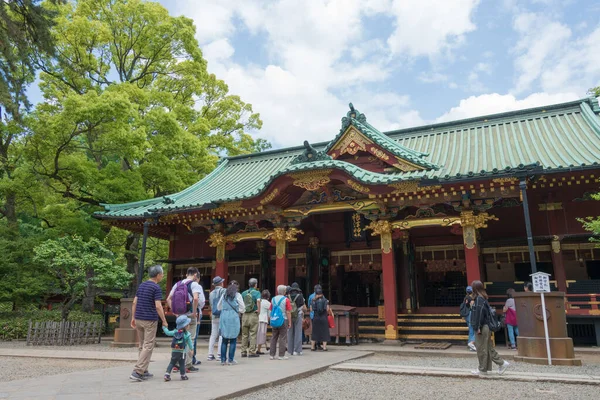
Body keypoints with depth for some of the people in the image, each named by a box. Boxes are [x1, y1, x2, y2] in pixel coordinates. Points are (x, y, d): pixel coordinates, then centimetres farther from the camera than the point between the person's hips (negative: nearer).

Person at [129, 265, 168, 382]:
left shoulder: (141, 286, 11)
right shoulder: (156, 288, -12)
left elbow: (134, 303, 11)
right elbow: (158, 306, -17)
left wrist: (133, 317, 16)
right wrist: (164, 321, -10)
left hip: (139, 319, 8)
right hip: (150, 320, -8)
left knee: (143, 346, 15)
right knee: (148, 347, -3)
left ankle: (143, 371, 20)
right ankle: (137, 372, -10)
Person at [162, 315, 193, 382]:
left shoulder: (175, 332, 1)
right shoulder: (187, 334, -8)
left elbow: (168, 333, 6)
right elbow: (189, 343, -2)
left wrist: (164, 327, 21)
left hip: (174, 351, 3)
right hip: (182, 352, -3)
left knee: (172, 363, 12)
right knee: (182, 364, 7)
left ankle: (167, 374, 2)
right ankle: (183, 376, 16)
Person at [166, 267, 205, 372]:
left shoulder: (177, 284, 11)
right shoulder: (194, 284, -9)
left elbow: (168, 299, 10)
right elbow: (195, 298, -27)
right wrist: (194, 312, -17)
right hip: (190, 315, -6)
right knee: (190, 340, 3)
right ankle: (188, 365, 6)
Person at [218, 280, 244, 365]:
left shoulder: (224, 295, 10)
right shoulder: (237, 295, -2)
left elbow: (219, 307, 16)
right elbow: (242, 308, -1)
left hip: (223, 318, 4)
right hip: (233, 318, -4)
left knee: (224, 340, 10)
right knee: (233, 340, 3)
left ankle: (223, 359, 12)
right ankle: (230, 360, 4)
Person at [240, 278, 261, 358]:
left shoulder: (244, 293, 8)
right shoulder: (257, 292, -5)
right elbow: (258, 301, -24)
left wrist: (242, 309, 12)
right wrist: (258, 309, -13)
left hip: (245, 315, 4)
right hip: (253, 315, -4)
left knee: (244, 334, 11)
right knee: (253, 334, 2)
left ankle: (244, 352, 14)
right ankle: (252, 352, 3)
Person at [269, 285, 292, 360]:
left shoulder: (273, 299, 7)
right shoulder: (286, 300, -7)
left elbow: (271, 311, 11)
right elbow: (288, 312, -9)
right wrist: (290, 322, -3)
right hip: (283, 320, -5)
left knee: (274, 338, 11)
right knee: (282, 338, 1)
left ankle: (272, 355, 12)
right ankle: (281, 355, 2)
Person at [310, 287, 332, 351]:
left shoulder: (314, 300, 0)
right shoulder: (325, 300, -3)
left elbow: (311, 309, -1)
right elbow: (328, 309, -8)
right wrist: (330, 313, 12)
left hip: (316, 318, 2)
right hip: (324, 318, -2)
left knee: (315, 332, 10)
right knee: (324, 332, 6)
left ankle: (312, 346, 14)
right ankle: (324, 347, 3)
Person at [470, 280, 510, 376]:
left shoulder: (479, 299, -17)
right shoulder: (483, 298, 12)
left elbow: (479, 314, -21)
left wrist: (478, 327, -19)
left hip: (482, 328, -9)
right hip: (486, 327, 9)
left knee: (481, 349, 1)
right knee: (489, 348, 16)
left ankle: (482, 369, 10)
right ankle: (501, 363, 17)